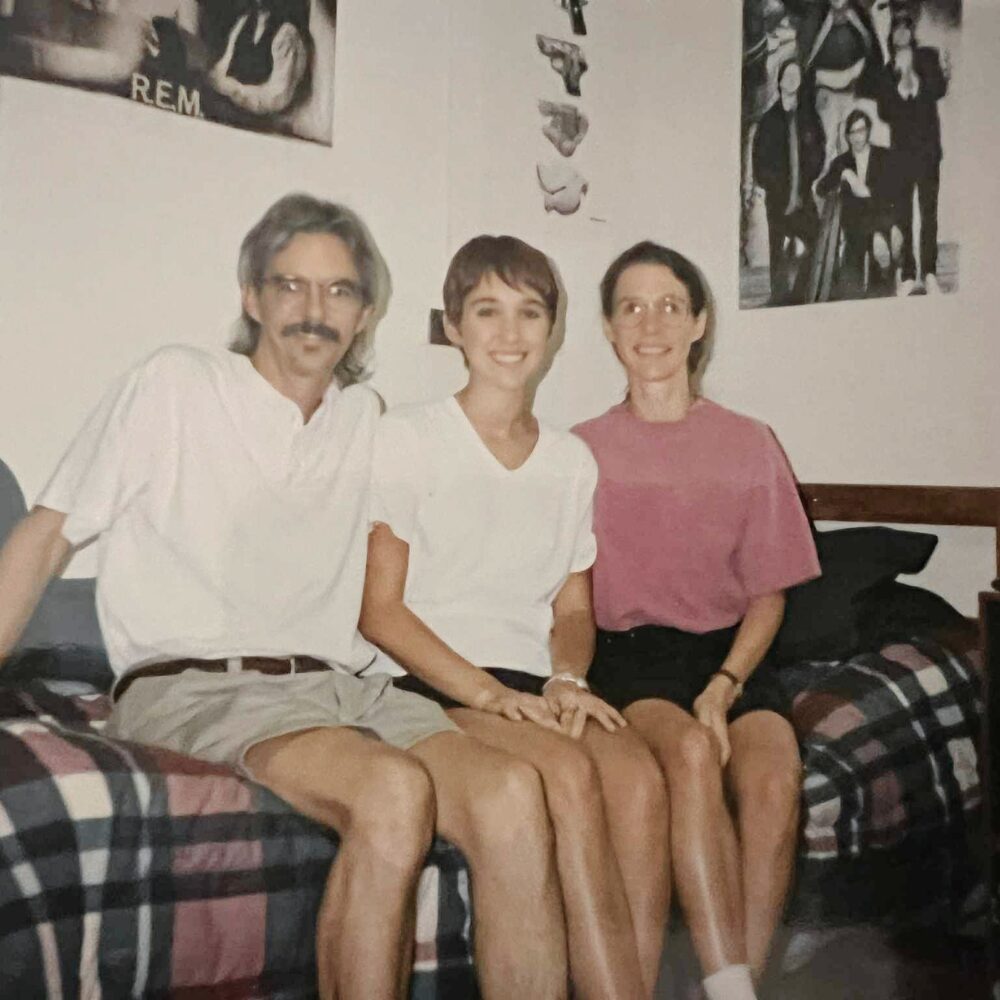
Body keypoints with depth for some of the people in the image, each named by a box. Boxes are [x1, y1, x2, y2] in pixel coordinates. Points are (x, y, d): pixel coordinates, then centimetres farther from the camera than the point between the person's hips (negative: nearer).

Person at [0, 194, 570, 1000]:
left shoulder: (365, 420, 19)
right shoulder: (175, 385, 7)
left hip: (337, 686, 4)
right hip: (191, 687, -4)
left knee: (510, 792, -25)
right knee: (393, 790, -32)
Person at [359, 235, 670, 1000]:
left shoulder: (572, 461, 16)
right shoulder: (409, 437, 1)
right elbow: (380, 609, -4)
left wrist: (567, 679, -5)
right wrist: (488, 693, -16)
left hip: (533, 689, 4)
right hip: (428, 686, -4)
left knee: (640, 775, -26)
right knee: (568, 772, -31)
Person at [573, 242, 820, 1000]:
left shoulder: (749, 444, 7)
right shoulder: (582, 450, 5)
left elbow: (769, 593, 7)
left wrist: (726, 683, -9)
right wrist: (572, 680, -14)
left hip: (729, 652, 2)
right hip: (627, 654, -1)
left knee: (775, 766, -29)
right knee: (689, 748, -32)